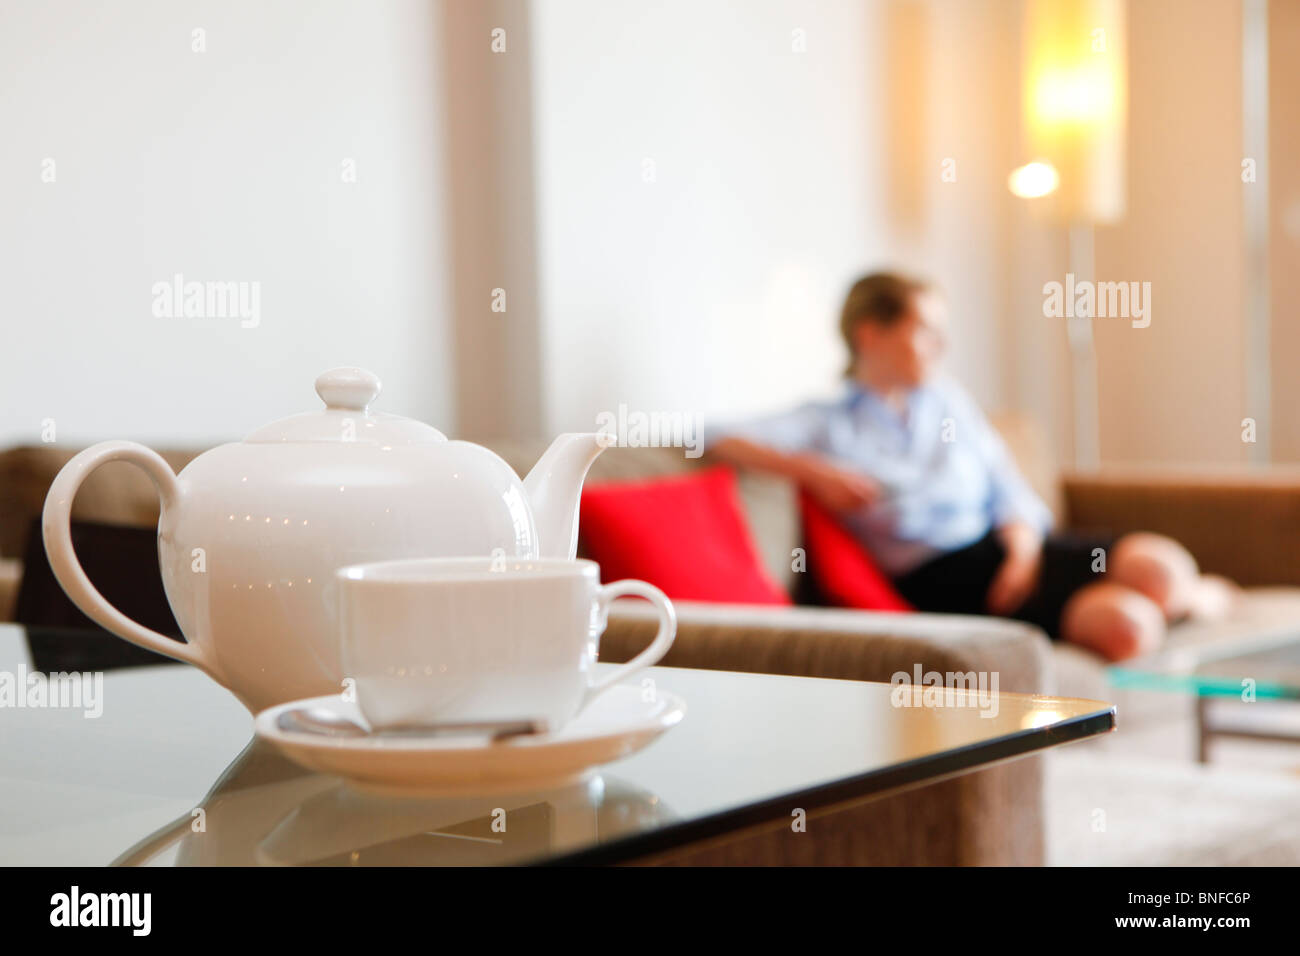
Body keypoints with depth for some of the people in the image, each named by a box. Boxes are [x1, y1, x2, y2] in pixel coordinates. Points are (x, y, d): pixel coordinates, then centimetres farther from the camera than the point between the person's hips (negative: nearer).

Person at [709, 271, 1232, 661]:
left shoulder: (948, 399, 20)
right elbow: (723, 441, -6)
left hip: (1011, 546, 5)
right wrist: (813, 470, -17)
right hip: (941, 575, -5)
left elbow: (1008, 488, 16)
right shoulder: (829, 423, 5)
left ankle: (1192, 596, 9)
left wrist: (1022, 546, -6)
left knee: (1160, 565, -24)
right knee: (1124, 626, -29)